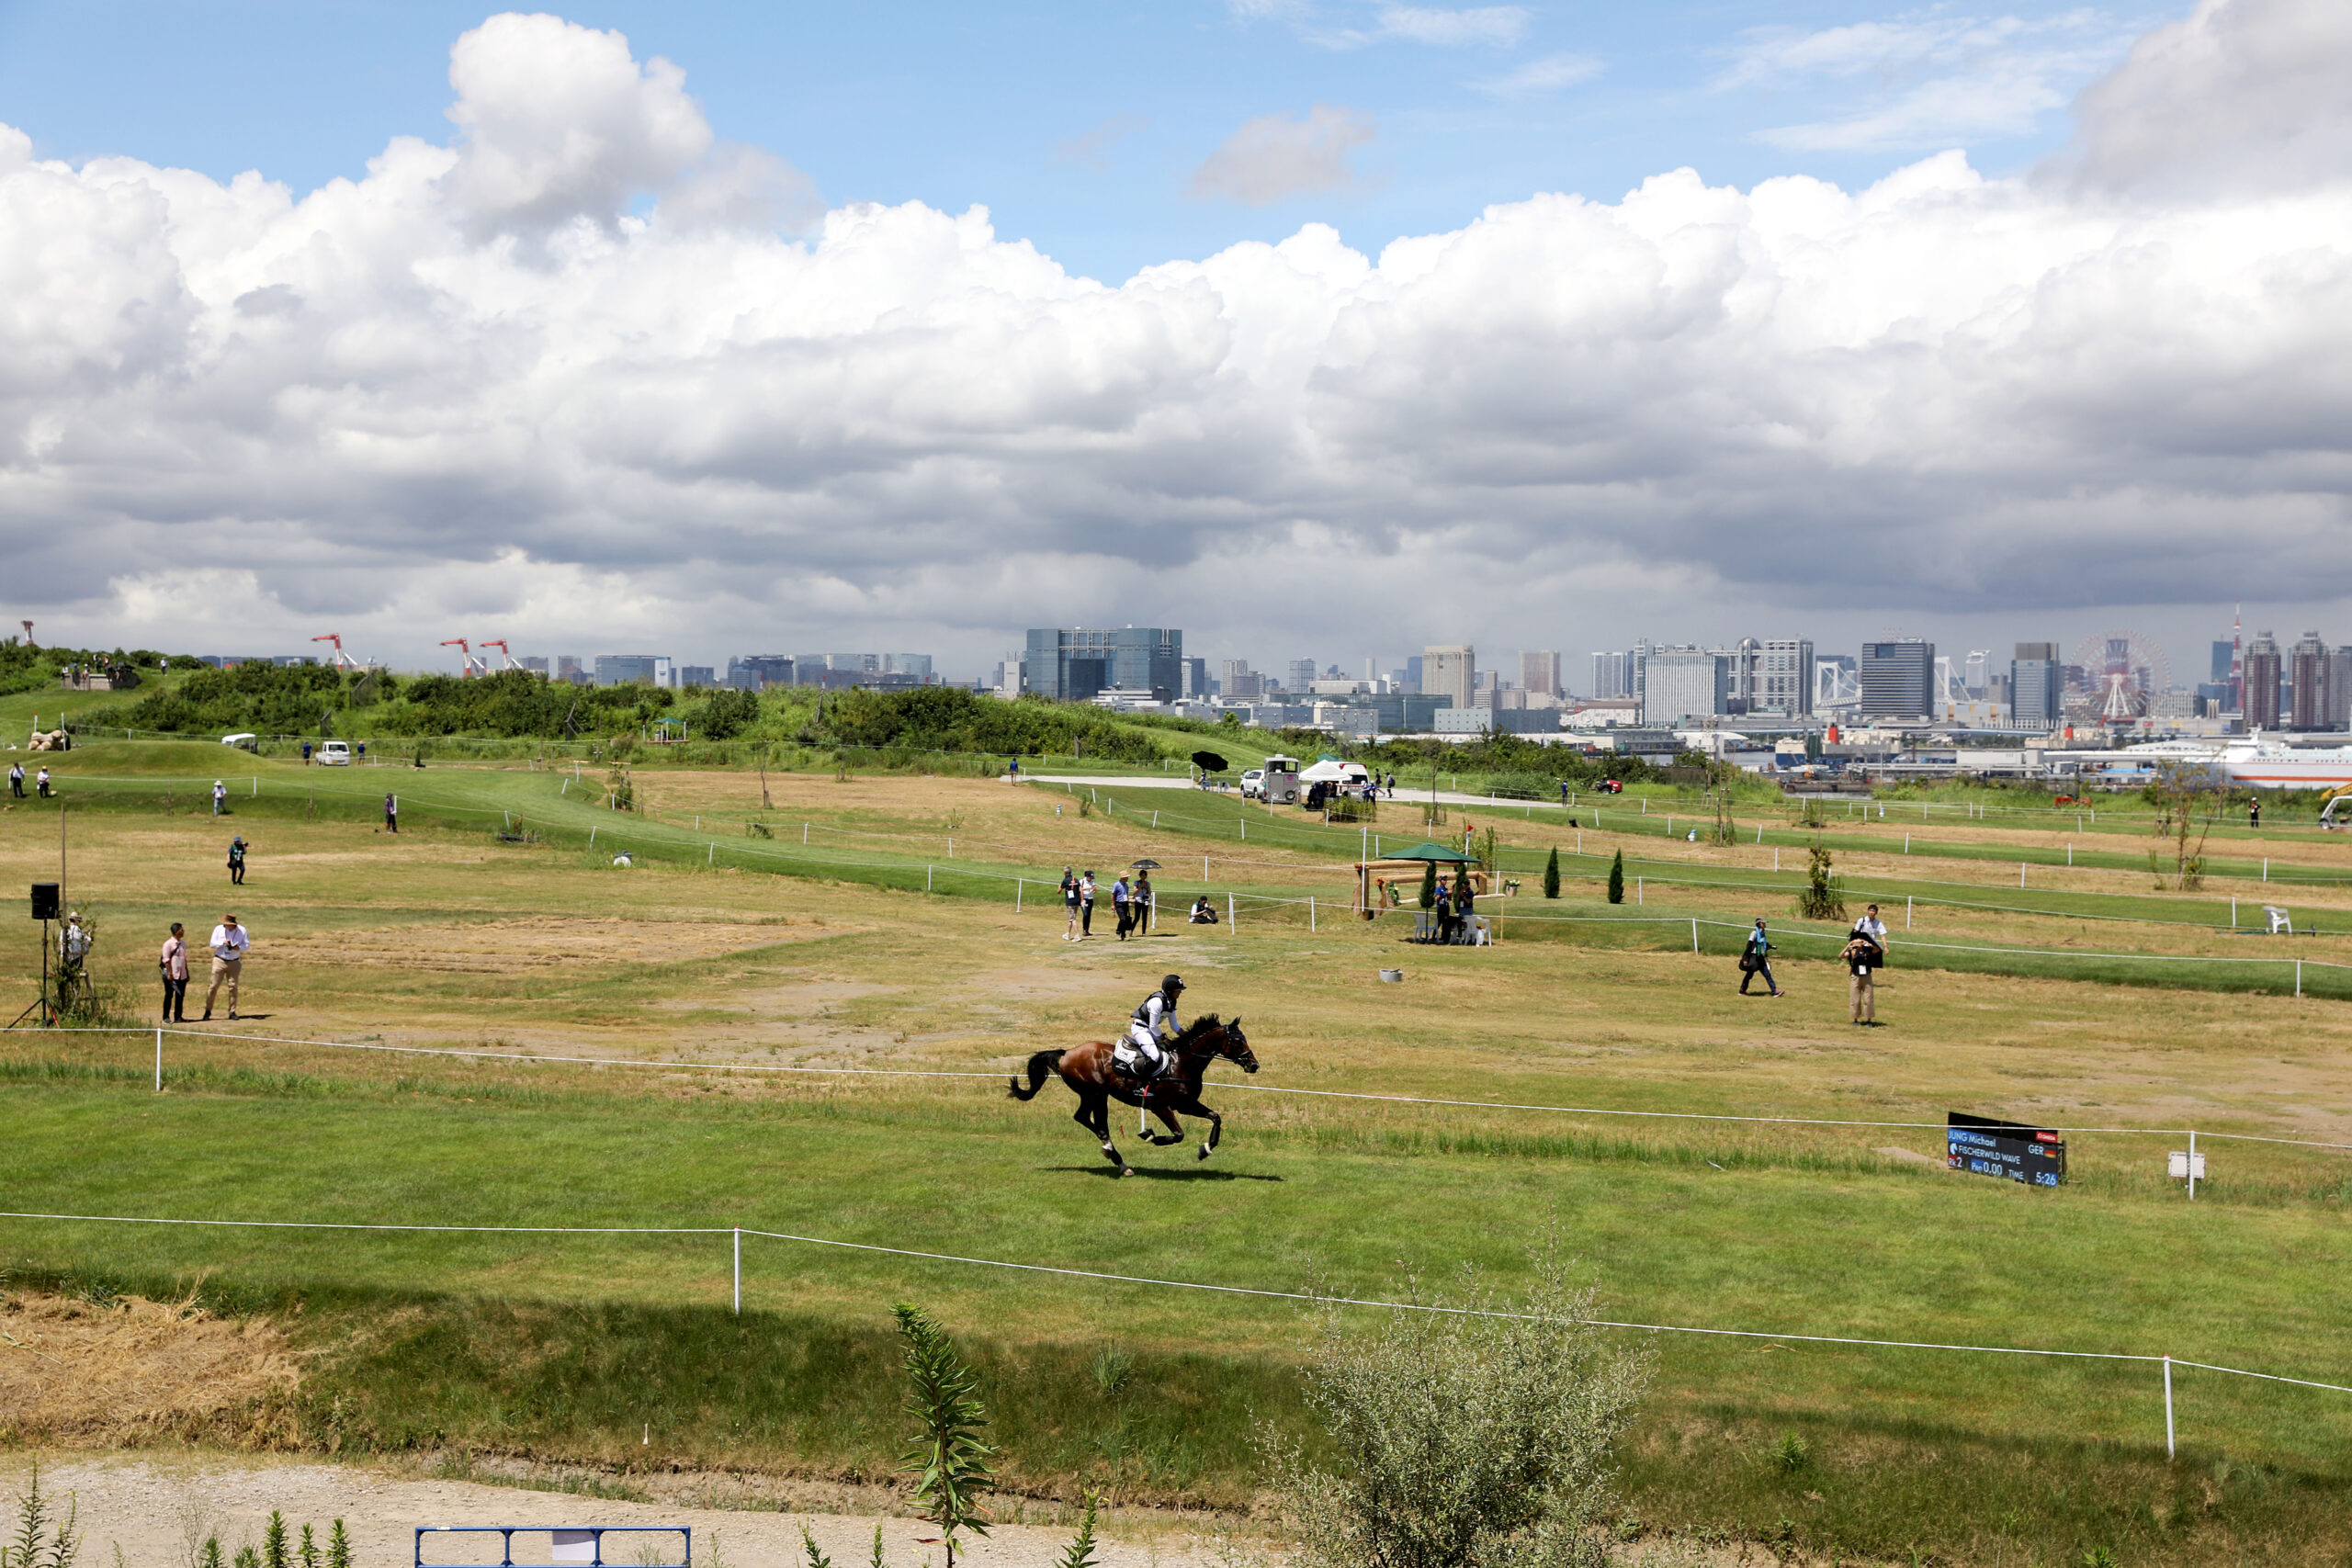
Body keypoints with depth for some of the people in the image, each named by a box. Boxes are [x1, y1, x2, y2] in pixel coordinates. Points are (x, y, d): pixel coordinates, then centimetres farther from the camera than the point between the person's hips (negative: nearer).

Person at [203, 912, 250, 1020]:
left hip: (234, 962, 0)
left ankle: (232, 1011, 9)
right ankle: (208, 1010, 6)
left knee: (233, 987, 1)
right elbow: (212, 944, -1)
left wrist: (239, 947, -17)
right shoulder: (218, 929, -2)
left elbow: (247, 944, 4)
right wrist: (223, 942, -18)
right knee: (214, 985, -3)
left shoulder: (242, 931, -3)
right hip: (219, 961, 0)